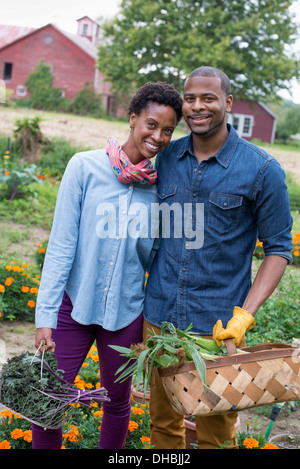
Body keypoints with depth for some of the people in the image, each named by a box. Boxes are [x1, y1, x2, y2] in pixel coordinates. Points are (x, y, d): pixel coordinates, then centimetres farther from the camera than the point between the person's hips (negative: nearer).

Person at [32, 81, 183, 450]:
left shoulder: (161, 184, 0)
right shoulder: (85, 166, -8)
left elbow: (155, 255, 8)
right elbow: (60, 245, -9)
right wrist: (45, 316, -12)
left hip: (126, 311, 2)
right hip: (74, 306, -2)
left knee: (117, 401, 16)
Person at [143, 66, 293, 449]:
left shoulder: (262, 169, -8)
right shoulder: (167, 157, 4)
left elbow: (278, 248, -4)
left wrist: (245, 315, -15)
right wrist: (140, 285, 8)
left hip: (216, 324, -3)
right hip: (158, 315, 4)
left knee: (216, 432, 11)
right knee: (162, 420, 18)